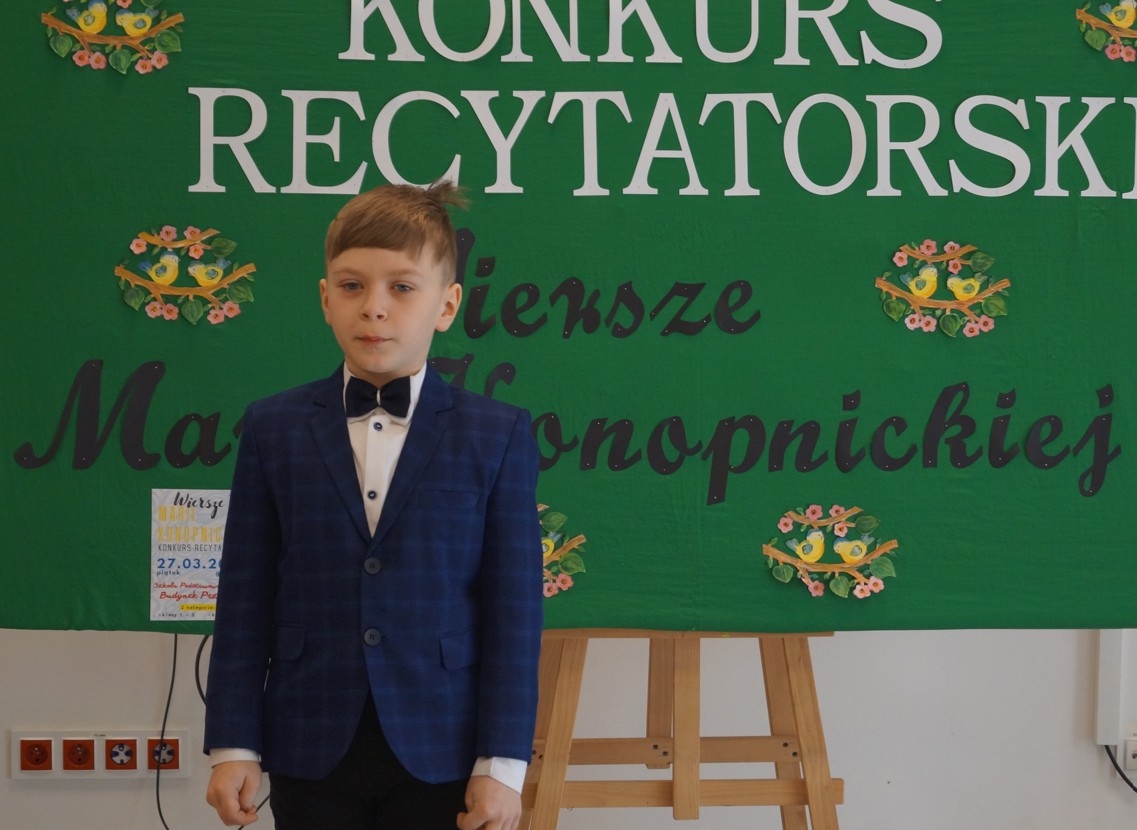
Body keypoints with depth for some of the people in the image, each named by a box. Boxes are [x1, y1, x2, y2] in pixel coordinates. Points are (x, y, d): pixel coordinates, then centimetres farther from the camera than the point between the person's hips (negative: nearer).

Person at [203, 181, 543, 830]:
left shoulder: (498, 436, -2)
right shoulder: (274, 429, 3)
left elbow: (515, 606, -4)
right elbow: (246, 597, 3)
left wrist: (502, 763, -7)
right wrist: (233, 745, 0)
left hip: (443, 753, -1)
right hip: (311, 752, 1)